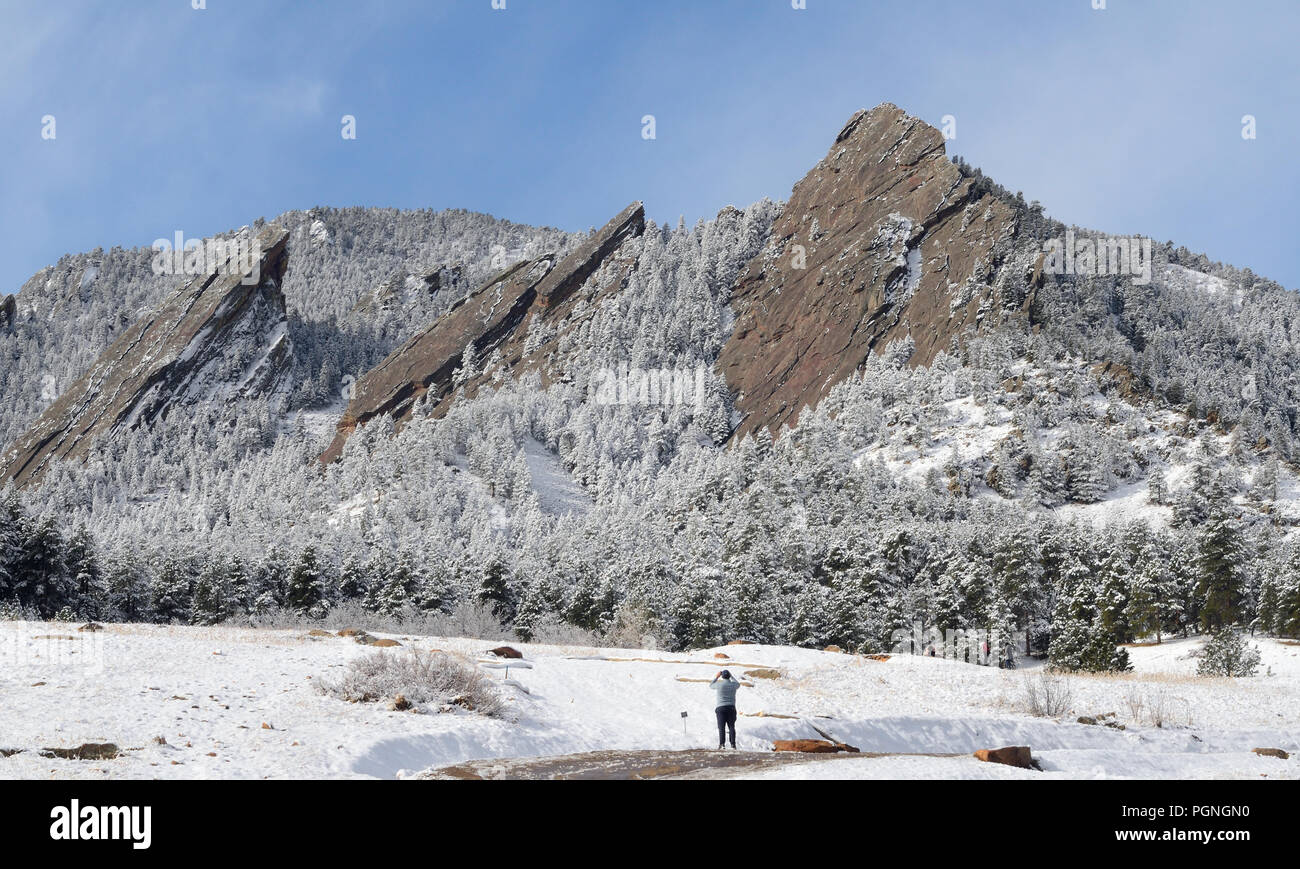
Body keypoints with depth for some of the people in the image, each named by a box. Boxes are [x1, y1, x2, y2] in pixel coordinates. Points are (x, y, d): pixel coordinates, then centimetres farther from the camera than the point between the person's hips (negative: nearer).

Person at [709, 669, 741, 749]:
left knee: (721, 727, -6)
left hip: (721, 708, -2)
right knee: (731, 727, 5)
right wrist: (731, 676, 38)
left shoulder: (719, 684, -4)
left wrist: (717, 677, 25)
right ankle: (733, 743, -4)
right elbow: (738, 685, 31)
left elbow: (710, 685, 18)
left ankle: (722, 743, -18)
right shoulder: (733, 684, 4)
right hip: (731, 707, 2)